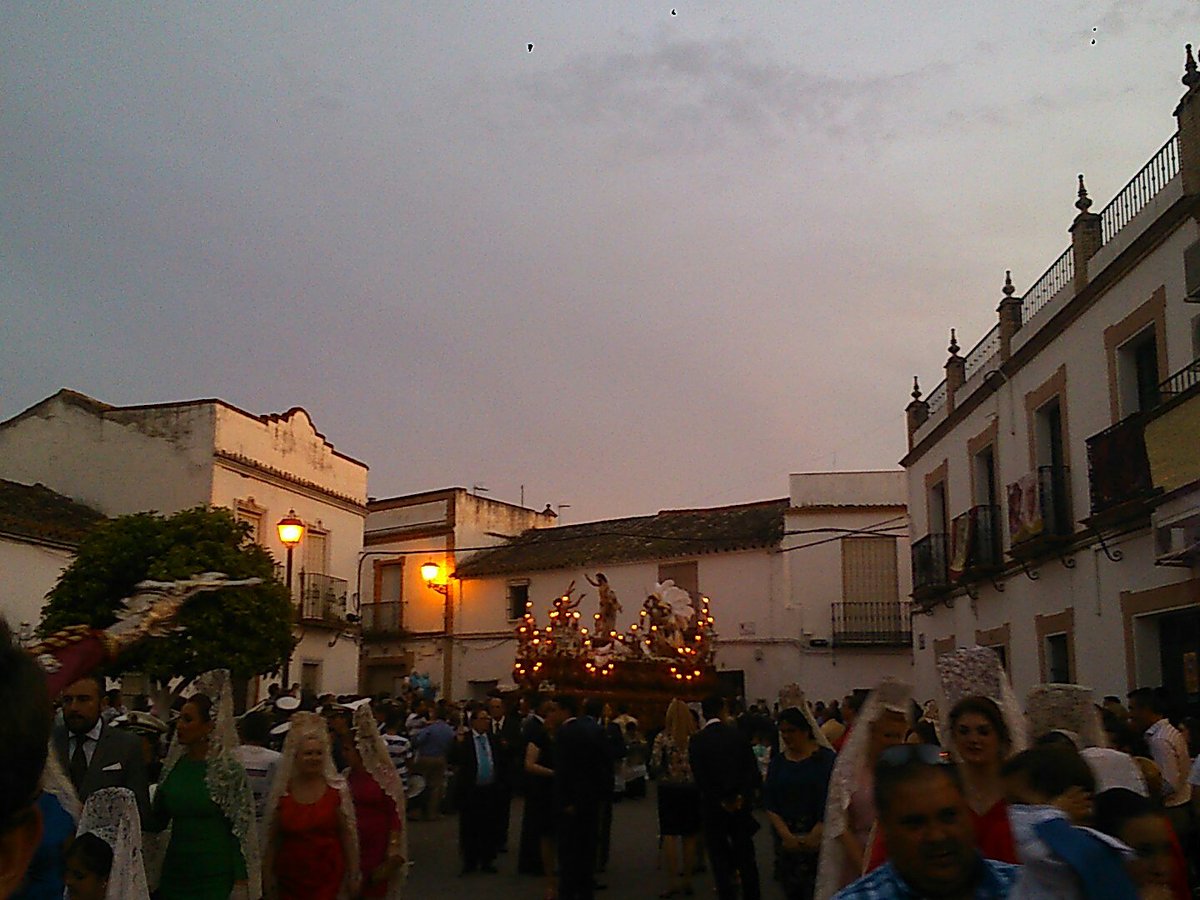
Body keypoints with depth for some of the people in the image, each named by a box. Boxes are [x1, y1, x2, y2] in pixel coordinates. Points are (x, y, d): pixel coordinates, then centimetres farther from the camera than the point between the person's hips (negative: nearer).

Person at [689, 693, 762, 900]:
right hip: (741, 803, 2)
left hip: (713, 806, -2)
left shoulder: (696, 740, -8)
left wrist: (720, 801, -7)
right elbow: (752, 769, -6)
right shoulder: (738, 735, -2)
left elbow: (700, 777, -12)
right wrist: (742, 796, -8)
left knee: (719, 855, 6)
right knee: (746, 854, 13)